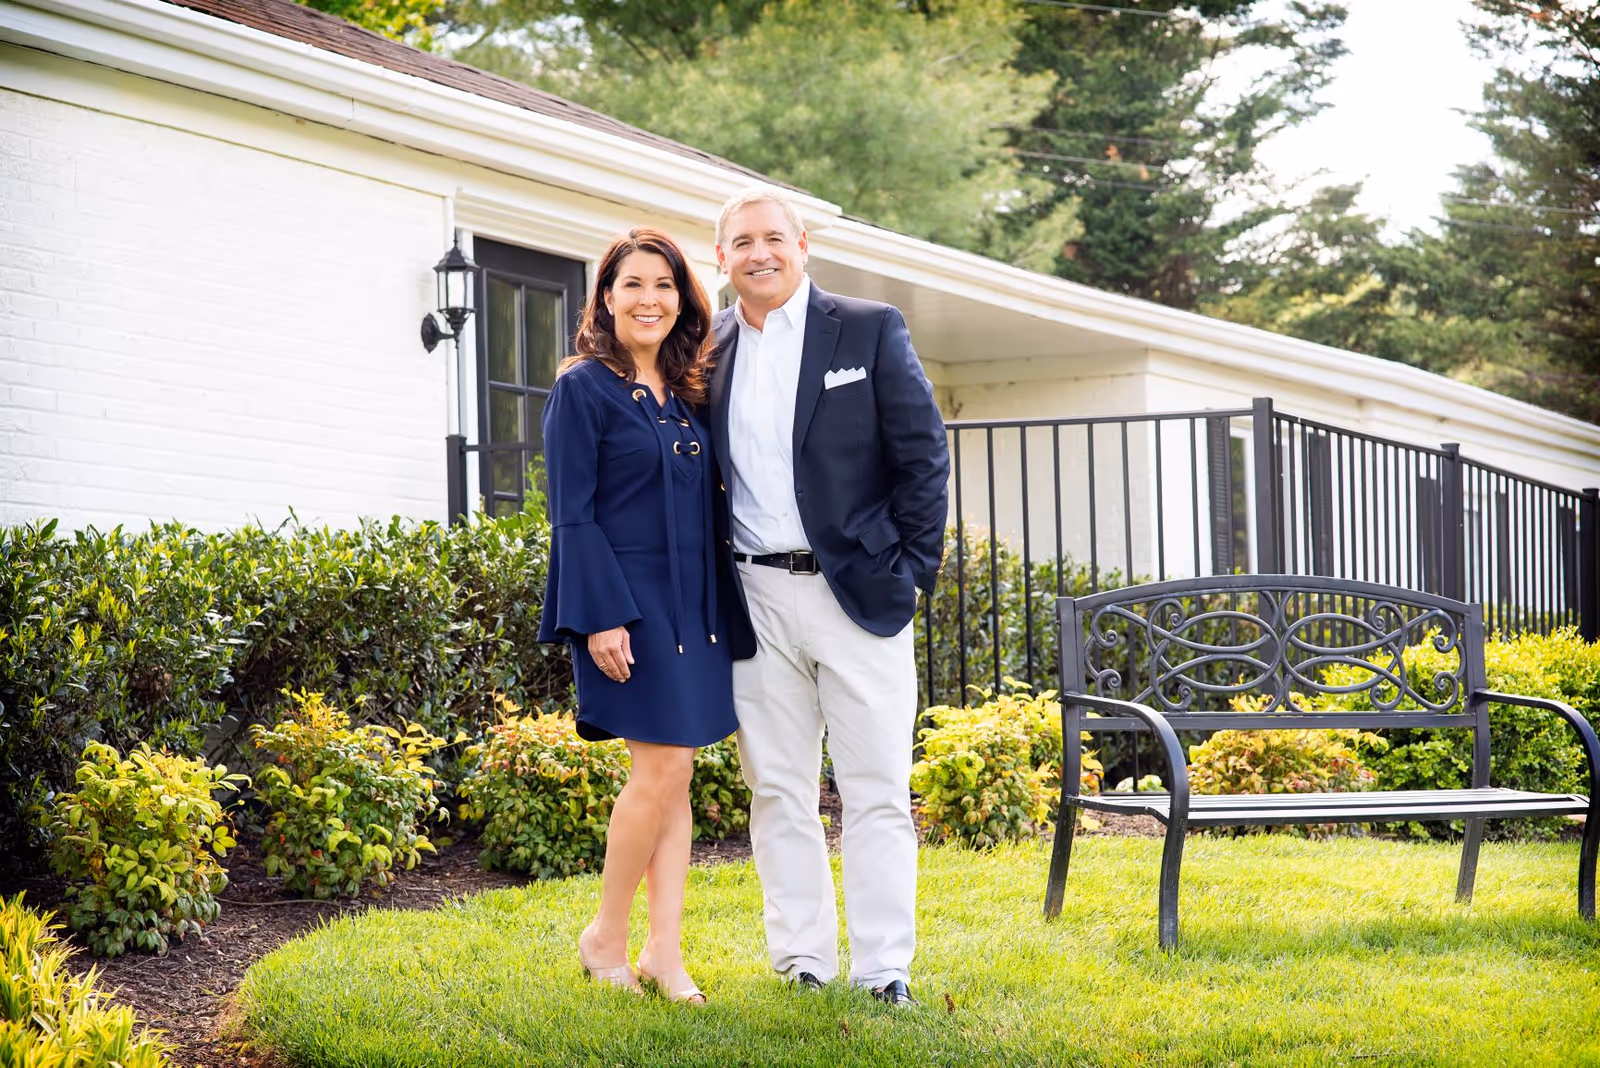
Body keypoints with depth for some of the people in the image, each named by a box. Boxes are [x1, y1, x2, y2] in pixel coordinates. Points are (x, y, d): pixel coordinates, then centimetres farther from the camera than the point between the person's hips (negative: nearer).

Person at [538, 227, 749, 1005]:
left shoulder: (686, 396, 14)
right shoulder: (583, 388, -5)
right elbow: (572, 515, -10)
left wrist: (720, 612, 10)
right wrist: (602, 617, -17)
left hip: (693, 606, 7)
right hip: (627, 603, -6)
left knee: (672, 775, 6)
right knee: (663, 768, -10)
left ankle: (664, 951, 9)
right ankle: (606, 938, 5)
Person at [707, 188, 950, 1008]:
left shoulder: (871, 330, 1)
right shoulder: (709, 350, 9)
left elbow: (924, 456, 1)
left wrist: (913, 571, -4)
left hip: (856, 592, -3)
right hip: (757, 597, 3)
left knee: (877, 792, -2)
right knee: (777, 790, 7)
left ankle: (884, 970, 2)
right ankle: (802, 962, 15)